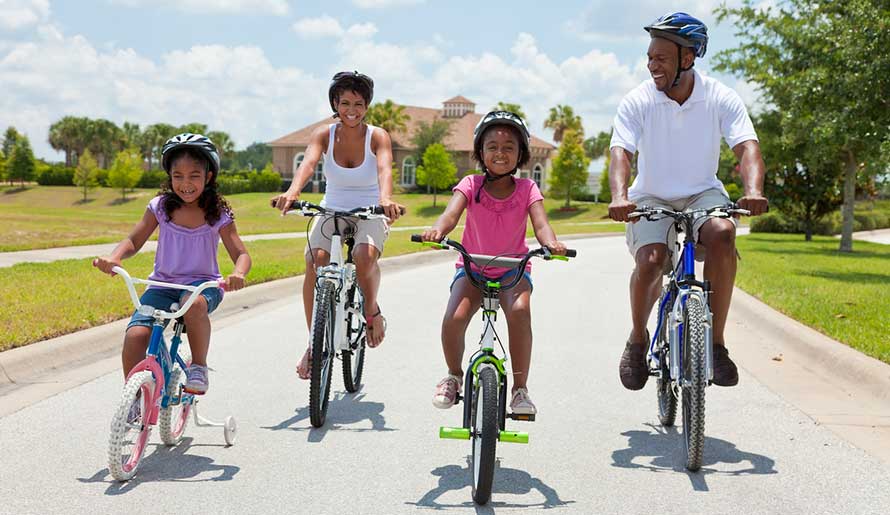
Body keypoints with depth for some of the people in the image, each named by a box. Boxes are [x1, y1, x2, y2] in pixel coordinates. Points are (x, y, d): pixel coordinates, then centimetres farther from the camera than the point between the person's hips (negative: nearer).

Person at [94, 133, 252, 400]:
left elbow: (241, 253, -6)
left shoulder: (218, 214, -4)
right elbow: (133, 241, 2)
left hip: (202, 283, -2)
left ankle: (199, 366, -16)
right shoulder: (160, 206, 1)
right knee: (135, 334, -23)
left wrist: (238, 274, -31)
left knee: (194, 303, -40)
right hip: (162, 283, 2)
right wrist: (113, 258, -20)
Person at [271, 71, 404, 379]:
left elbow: (384, 168, -28)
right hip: (332, 212, 2)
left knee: (365, 256, -35)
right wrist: (292, 192, -47)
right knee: (315, 262, -27)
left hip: (369, 214, -2)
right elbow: (308, 163, -25)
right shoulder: (324, 135, -5)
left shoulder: (377, 137, -9)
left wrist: (385, 198, -51)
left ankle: (372, 310, -2)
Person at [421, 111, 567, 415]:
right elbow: (452, 213, -22)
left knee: (519, 310, -32)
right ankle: (454, 376, 6)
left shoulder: (527, 189, -4)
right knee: (453, 318, -26)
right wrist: (437, 230, -46)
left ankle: (520, 388, -15)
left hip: (513, 268, 0)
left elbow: (540, 222, -18)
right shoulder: (471, 185, -5)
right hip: (472, 267, 0)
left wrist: (551, 243, -42)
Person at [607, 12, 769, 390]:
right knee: (650, 260, -28)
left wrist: (753, 190, -40)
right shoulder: (637, 102, -11)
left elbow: (747, 147, -19)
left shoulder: (721, 99, -9)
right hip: (652, 199, 0)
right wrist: (619, 197, -42)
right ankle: (638, 339, 0)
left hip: (702, 194, 1)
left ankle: (716, 342, -21)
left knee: (722, 234, -33)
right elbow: (620, 152, -22)